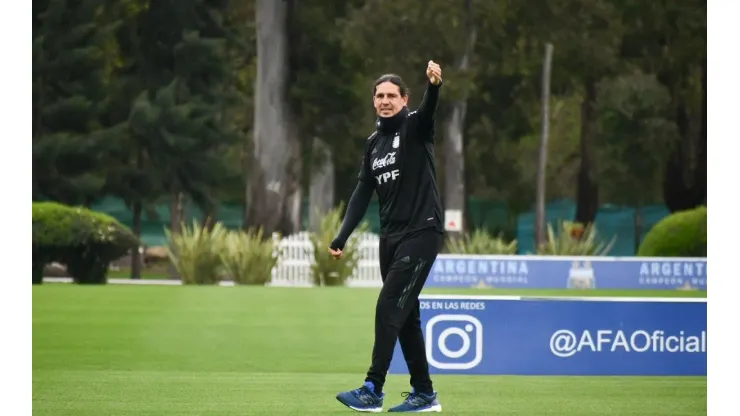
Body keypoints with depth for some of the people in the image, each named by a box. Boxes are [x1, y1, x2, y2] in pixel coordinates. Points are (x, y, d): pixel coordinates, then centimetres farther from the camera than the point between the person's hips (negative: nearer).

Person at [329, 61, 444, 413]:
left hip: (421, 233, -7)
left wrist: (434, 85, -51)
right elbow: (363, 193, 14)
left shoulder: (414, 128, -5)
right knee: (405, 316, 8)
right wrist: (341, 237, 5)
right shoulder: (373, 143, 14)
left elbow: (428, 110, -29)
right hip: (391, 237, 7)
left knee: (389, 309, -13)